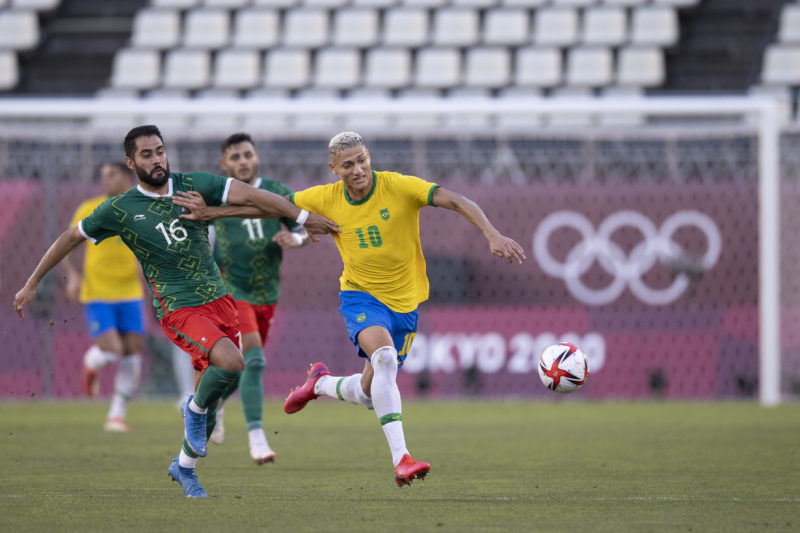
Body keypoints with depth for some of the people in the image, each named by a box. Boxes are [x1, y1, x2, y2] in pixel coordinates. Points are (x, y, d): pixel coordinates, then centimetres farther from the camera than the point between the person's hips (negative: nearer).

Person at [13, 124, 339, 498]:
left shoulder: (193, 186, 2)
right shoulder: (120, 210, -2)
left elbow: (248, 195, -3)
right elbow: (70, 238, 9)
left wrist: (303, 217, -11)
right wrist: (31, 284, 10)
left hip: (219, 300, 4)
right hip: (178, 309, -4)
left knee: (209, 401, 9)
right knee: (230, 362, -29)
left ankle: (184, 466, 31)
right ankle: (195, 409, 0)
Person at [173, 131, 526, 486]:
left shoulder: (399, 187, -15)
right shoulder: (327, 199, -7)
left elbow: (456, 201, -23)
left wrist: (493, 235, -38)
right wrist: (211, 213, 5)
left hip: (403, 304, 1)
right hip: (360, 297, -1)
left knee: (368, 396, 7)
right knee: (385, 356, -32)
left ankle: (320, 383, 43)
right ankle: (400, 460, -35)